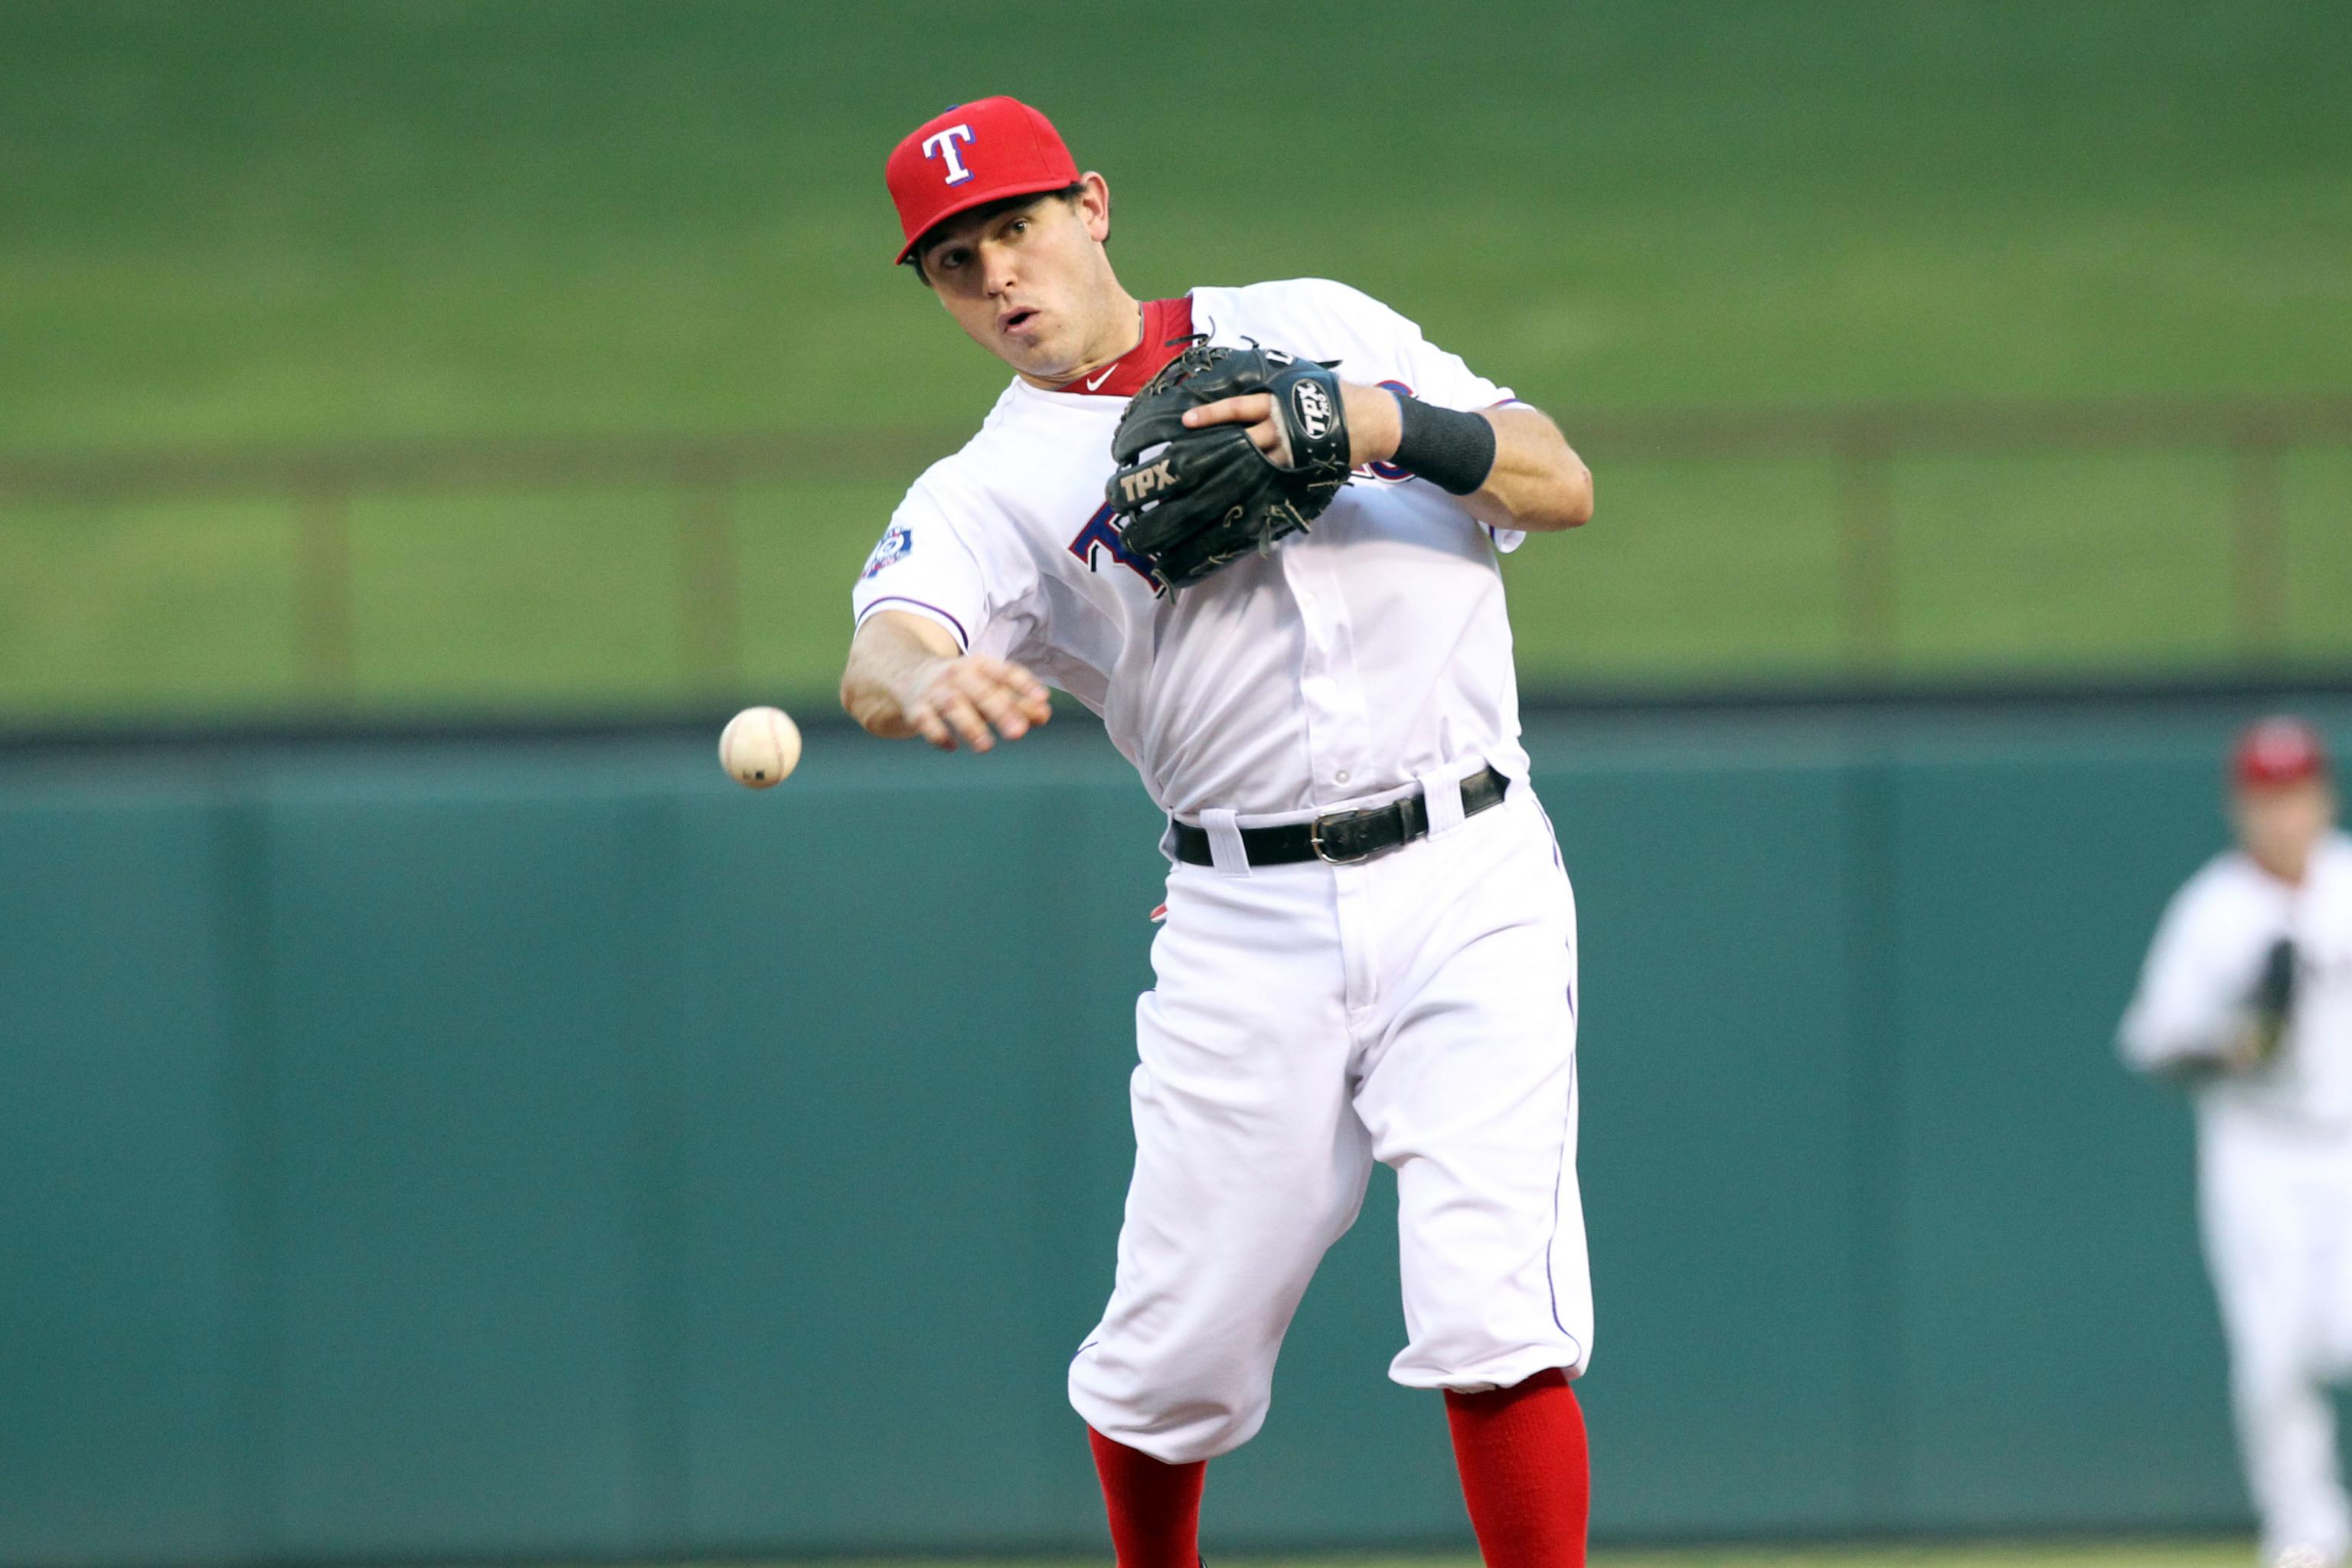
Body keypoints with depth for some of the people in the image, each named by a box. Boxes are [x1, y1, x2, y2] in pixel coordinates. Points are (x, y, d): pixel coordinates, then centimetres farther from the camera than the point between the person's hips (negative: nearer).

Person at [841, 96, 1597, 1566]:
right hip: (1247, 930, 1)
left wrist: (1387, 424, -12)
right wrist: (930, 683, -40)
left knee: (1493, 1319, -13)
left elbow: (1561, 483, 7)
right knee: (1174, 1350, 2)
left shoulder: (1310, 329, 12)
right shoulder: (993, 488, 6)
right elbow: (879, 657, -16)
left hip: (1470, 888, -1)